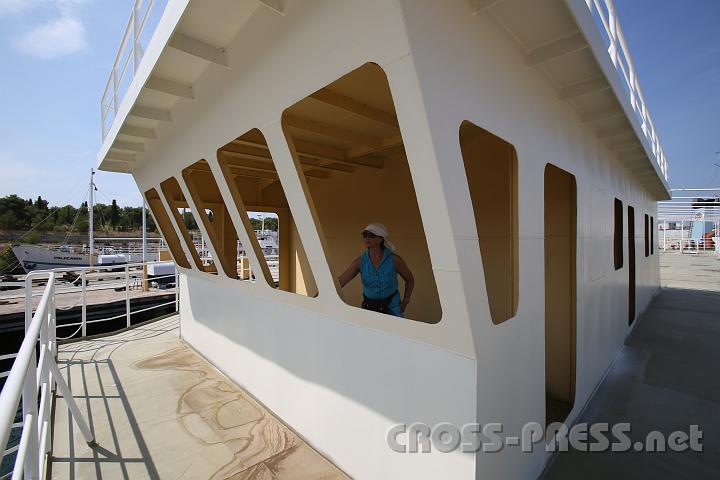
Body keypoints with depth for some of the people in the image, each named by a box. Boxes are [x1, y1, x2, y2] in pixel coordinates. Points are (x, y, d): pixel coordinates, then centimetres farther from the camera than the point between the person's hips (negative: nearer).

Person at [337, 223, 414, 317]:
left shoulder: (394, 259, -13)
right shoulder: (360, 262, -9)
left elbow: (410, 280, 3)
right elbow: (339, 283, -14)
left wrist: (404, 303, 1)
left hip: (392, 309, -1)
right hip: (369, 308, 1)